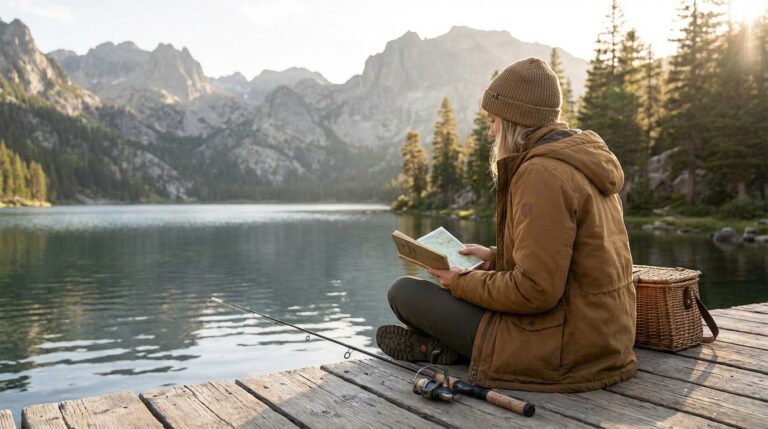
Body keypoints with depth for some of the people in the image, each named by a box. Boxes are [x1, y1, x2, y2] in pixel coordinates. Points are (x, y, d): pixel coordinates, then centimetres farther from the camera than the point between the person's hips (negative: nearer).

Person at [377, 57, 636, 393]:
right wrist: (496, 256, 13)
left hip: (560, 349, -10)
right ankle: (440, 345, 19)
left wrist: (462, 282, -12)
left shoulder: (542, 174, -22)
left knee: (403, 292, -4)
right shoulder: (584, 161, 9)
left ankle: (437, 346, 21)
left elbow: (534, 290, -26)